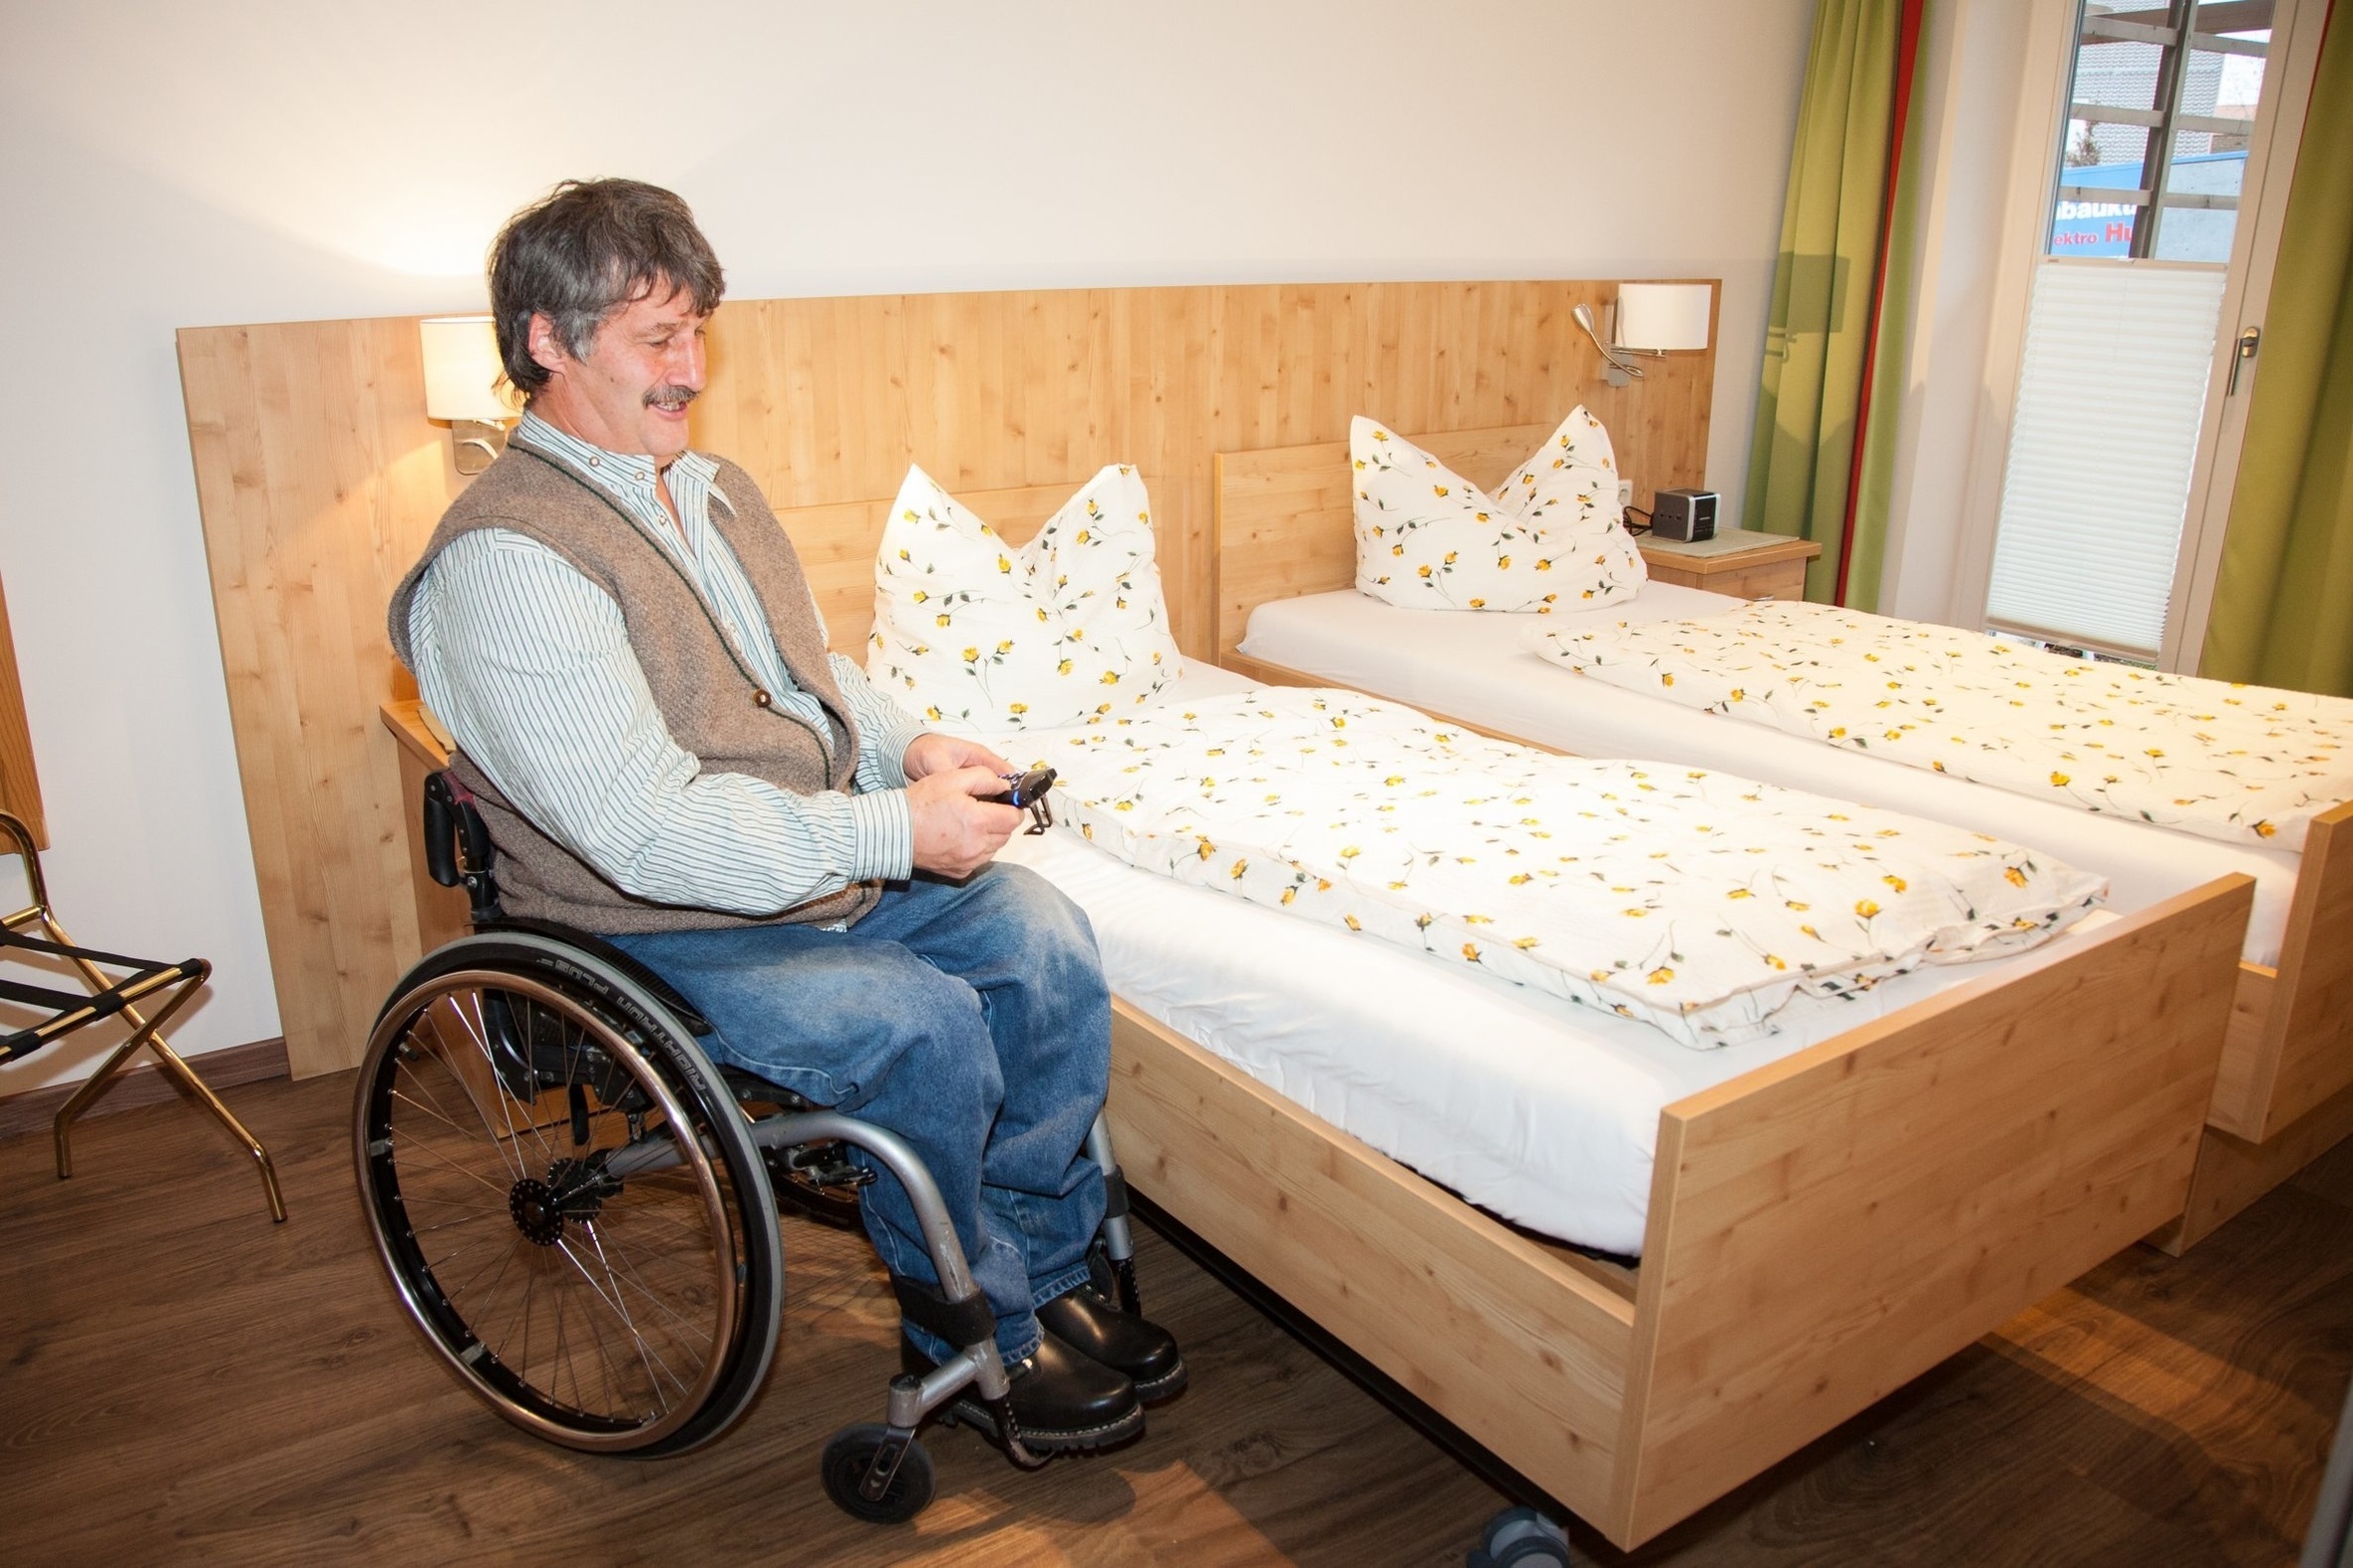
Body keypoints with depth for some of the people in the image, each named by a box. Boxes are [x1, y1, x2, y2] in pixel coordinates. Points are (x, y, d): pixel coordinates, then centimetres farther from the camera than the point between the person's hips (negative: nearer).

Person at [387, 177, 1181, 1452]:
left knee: (1050, 944, -10)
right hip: (655, 932, -8)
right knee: (926, 1025, -27)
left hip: (841, 862, 8)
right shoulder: (504, 559, -19)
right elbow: (651, 831, -27)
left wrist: (910, 747, -2)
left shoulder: (715, 488, 10)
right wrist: (897, 834, -26)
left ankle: (1043, 1270, 8)